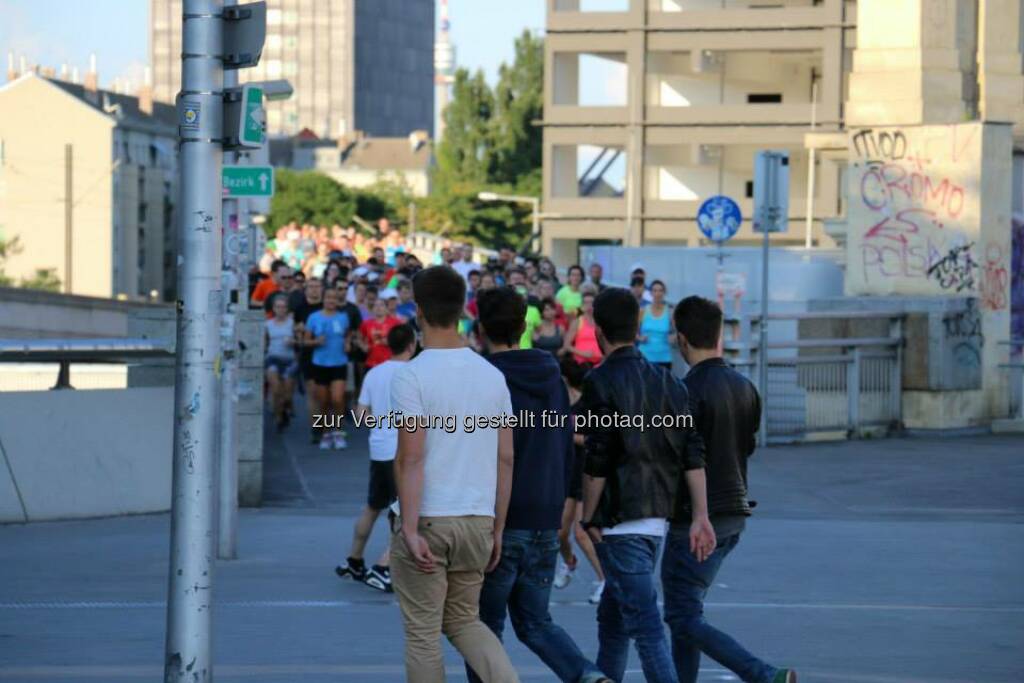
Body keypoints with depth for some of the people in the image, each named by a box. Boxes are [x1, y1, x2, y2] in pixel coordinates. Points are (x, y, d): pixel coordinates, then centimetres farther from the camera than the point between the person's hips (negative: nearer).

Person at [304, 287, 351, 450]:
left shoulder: (343, 318, 5)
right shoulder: (314, 318, 1)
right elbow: (307, 340, 4)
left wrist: (347, 344, 0)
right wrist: (316, 342, -16)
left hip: (339, 362, 0)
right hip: (320, 363, 0)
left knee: (337, 399, -14)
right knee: (323, 403, 6)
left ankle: (338, 432, 3)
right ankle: (325, 434, 21)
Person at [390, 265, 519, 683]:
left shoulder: (411, 376, -11)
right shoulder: (492, 376, 6)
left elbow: (411, 458, -16)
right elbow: (505, 459, 8)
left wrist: (411, 530, -16)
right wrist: (497, 529, 14)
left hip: (427, 521, -5)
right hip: (477, 522, 5)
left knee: (423, 633, 5)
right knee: (463, 620, 18)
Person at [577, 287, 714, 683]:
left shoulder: (600, 382, -10)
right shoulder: (666, 383, 10)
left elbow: (597, 461, -14)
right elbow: (693, 454, 5)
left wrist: (588, 520, -5)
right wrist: (701, 517, 4)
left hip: (619, 520, -7)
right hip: (656, 518, 7)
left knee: (644, 621, -10)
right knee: (612, 617, 20)